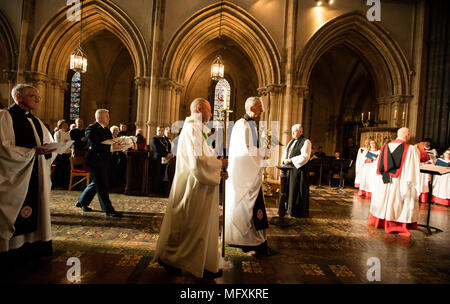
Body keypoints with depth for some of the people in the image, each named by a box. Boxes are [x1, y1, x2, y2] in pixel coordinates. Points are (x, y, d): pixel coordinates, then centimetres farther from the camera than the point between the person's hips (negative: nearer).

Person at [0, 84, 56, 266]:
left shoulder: (35, 121, 16)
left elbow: (50, 143, 15)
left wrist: (48, 151, -7)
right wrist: (34, 151, -20)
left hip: (36, 176, 7)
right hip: (15, 177, -7)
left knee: (35, 212, 9)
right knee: (15, 216, -1)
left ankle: (32, 246, 17)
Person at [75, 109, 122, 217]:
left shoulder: (106, 129, 16)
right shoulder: (91, 129, -12)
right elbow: (94, 145, -24)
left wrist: (116, 144, -4)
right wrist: (112, 146, -29)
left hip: (105, 161, 9)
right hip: (96, 161, -9)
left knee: (96, 184, 19)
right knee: (102, 186, -3)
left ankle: (82, 202, 35)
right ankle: (108, 210, 3)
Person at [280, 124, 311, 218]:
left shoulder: (306, 142, -8)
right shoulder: (292, 141, 16)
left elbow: (304, 156, -17)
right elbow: (285, 152, 14)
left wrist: (290, 160, -18)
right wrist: (284, 159, -8)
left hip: (299, 168, -7)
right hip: (289, 168, 7)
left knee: (297, 190, -1)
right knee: (287, 188, 7)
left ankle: (297, 212, 11)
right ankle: (288, 207, 18)